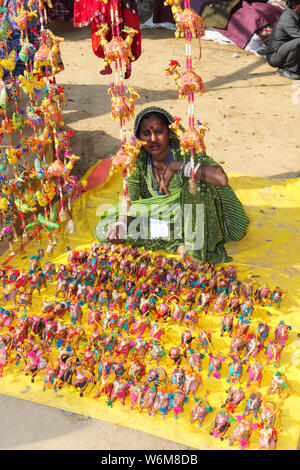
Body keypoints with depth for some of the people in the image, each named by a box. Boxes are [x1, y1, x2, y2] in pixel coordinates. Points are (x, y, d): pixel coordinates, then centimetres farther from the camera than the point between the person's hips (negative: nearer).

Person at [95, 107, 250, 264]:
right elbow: (128, 198, -6)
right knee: (102, 230, -11)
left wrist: (176, 166, -29)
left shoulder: (186, 153, -18)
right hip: (161, 219, 5)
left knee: (196, 183, -33)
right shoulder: (139, 162, -4)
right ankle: (177, 243, -17)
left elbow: (221, 179, -35)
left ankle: (195, 245, -20)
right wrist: (121, 224, -28)